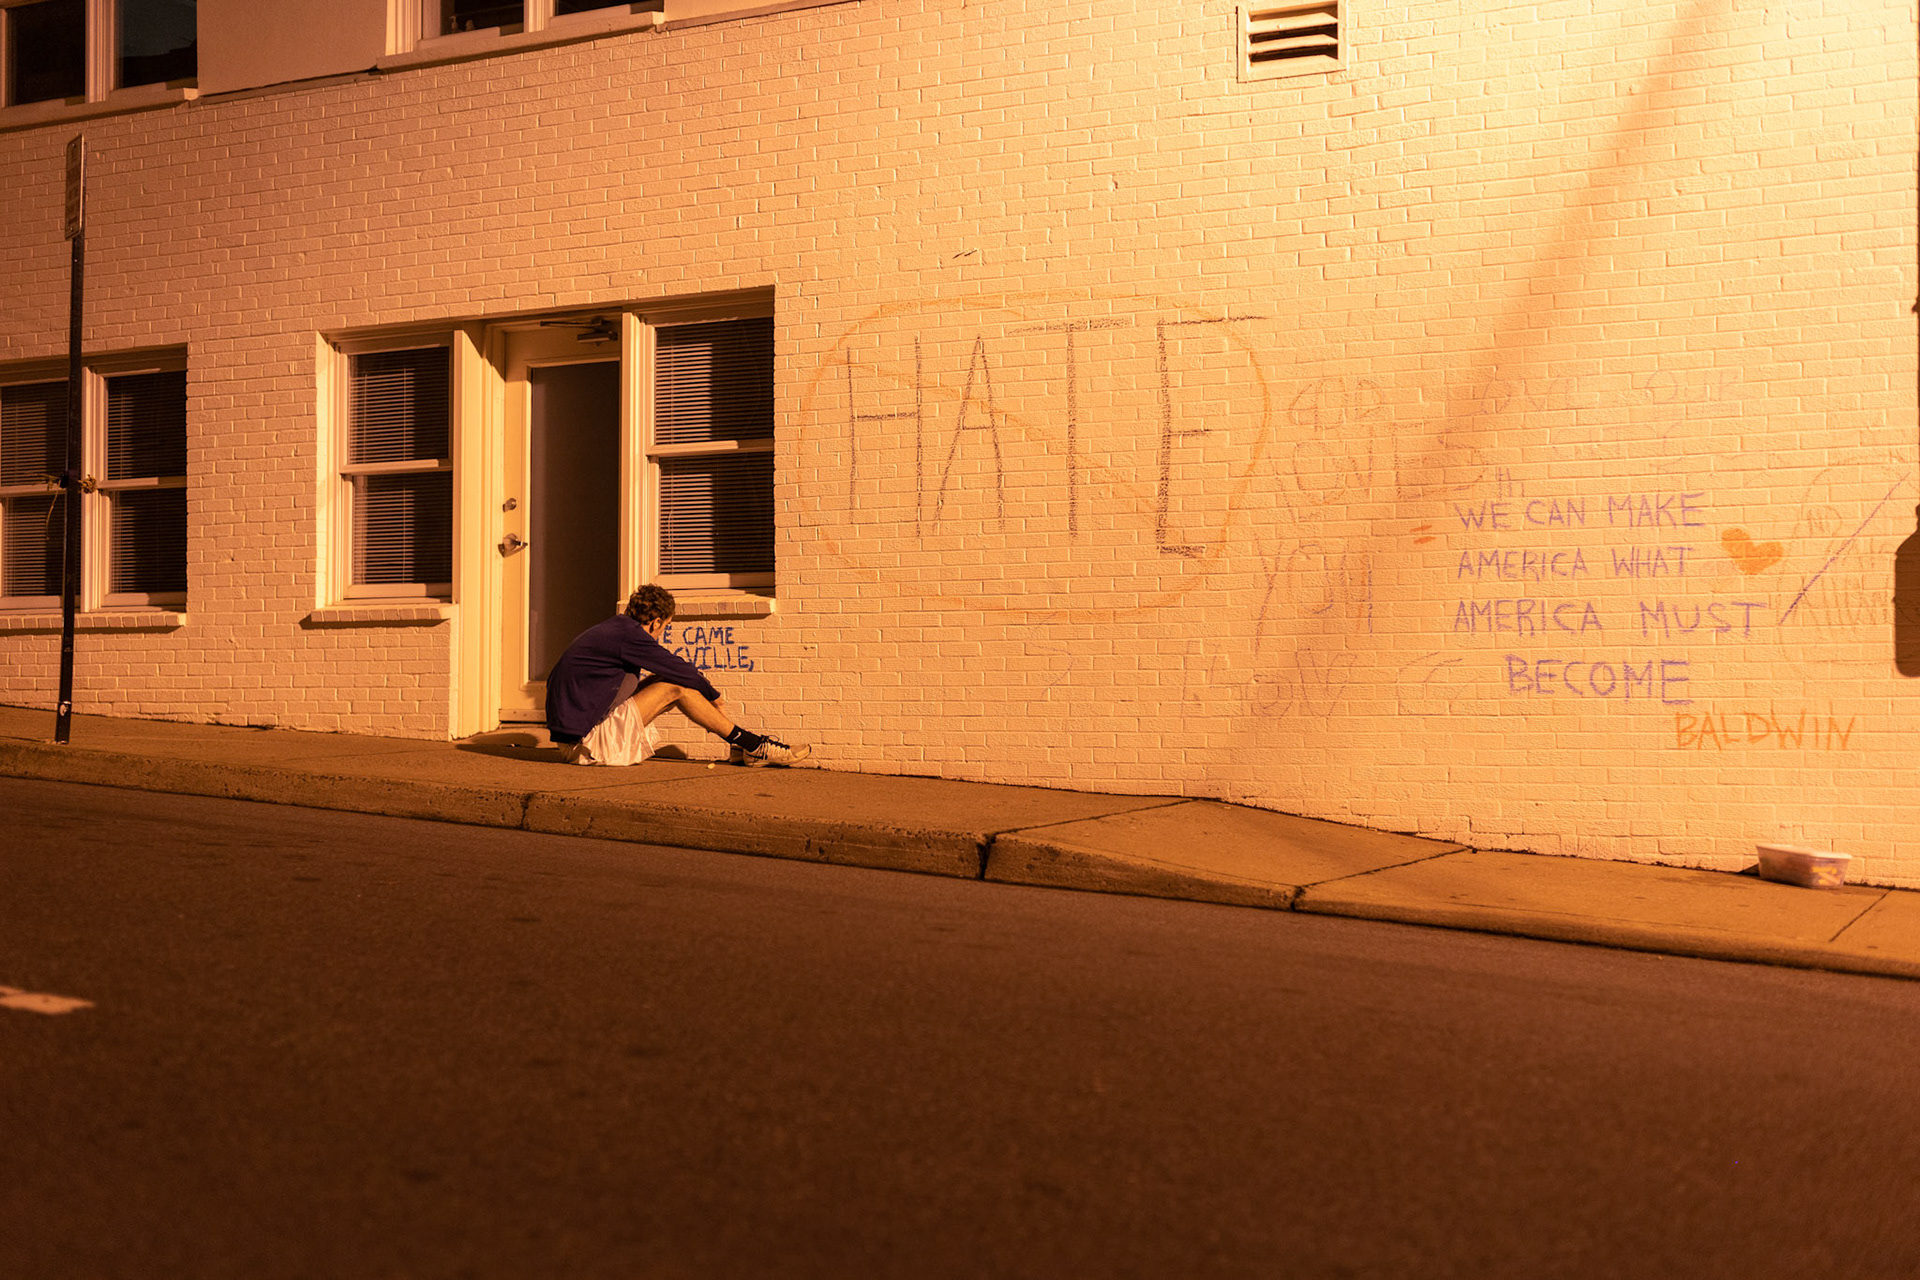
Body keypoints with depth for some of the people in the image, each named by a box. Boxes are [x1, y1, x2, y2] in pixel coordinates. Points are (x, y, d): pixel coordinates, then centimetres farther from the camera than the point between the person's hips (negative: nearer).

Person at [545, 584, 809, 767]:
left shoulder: (607, 630, 15)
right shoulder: (628, 635, -14)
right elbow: (679, 669, -7)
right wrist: (712, 695, 9)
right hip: (586, 739, -10)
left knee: (663, 682, 11)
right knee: (675, 687, -9)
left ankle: (743, 743, 11)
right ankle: (751, 746, 0)